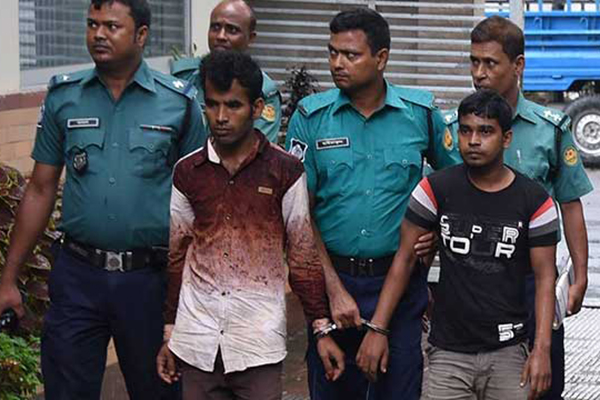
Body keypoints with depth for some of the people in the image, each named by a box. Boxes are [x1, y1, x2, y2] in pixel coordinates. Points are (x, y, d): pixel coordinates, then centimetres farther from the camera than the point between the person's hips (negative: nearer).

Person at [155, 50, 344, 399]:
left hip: (259, 341, -3)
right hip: (197, 340, 3)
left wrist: (322, 328, -1)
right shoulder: (187, 172, 6)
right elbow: (176, 256, 13)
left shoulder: (285, 172, -2)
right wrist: (168, 332, 13)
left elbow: (304, 256, 2)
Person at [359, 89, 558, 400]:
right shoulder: (436, 189, -2)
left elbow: (545, 278, -2)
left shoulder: (535, 201, -3)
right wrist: (377, 329, -4)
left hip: (508, 352, 0)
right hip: (448, 353, 0)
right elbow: (404, 259, 1)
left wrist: (542, 350, -11)